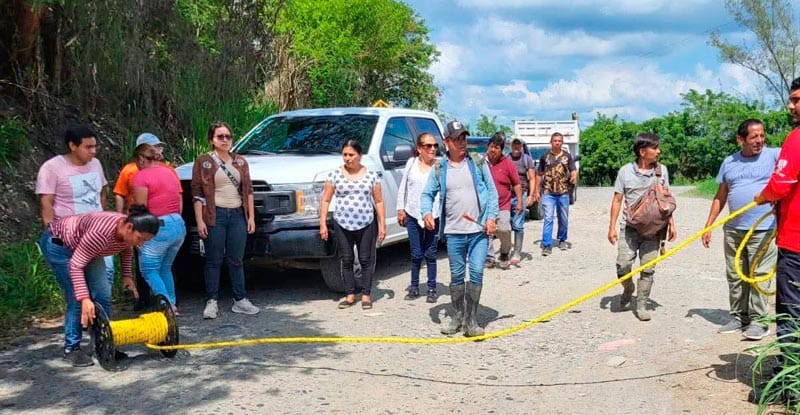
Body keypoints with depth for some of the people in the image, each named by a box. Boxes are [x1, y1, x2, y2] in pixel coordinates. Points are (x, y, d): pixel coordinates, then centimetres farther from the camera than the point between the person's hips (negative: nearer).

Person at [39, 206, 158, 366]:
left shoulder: (128, 231, -18)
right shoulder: (101, 232, -41)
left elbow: (126, 249, 7)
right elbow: (75, 266, -35)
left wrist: (127, 275, 0)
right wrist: (85, 298, -40)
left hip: (82, 246, 8)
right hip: (57, 242, -7)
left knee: (103, 295, 0)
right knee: (77, 299, -12)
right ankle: (71, 349, 1)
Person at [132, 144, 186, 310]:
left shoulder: (141, 176, -9)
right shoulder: (169, 172, 13)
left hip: (158, 227, -8)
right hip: (179, 225, 8)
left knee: (149, 270, 2)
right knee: (165, 268, 19)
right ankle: (172, 304, 20)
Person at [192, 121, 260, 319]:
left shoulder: (240, 162, 13)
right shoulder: (203, 161, 1)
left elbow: (248, 190, 13)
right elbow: (197, 193, -3)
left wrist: (251, 217, 6)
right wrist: (199, 221, -10)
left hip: (237, 215, 3)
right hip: (215, 215, -3)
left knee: (236, 260, 8)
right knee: (214, 260, 1)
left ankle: (240, 300, 14)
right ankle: (212, 302, 8)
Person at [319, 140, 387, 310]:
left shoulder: (371, 175, 3)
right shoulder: (335, 174, 2)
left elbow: (379, 201, 6)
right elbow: (326, 200, 2)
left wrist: (382, 224, 1)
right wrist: (322, 223, -5)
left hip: (367, 224, 0)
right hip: (342, 225, 1)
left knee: (366, 260, 2)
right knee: (346, 260, 6)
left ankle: (366, 295, 12)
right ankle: (350, 295, 15)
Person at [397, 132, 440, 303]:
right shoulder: (412, 163, 4)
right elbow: (403, 187, 11)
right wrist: (401, 208, 8)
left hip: (434, 216, -2)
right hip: (413, 215, 2)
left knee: (430, 254, 6)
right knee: (416, 254, 8)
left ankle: (432, 288, 17)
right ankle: (414, 287, 21)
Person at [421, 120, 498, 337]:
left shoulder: (479, 164, 3)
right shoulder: (439, 169, 4)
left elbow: (492, 191, 5)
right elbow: (427, 194, 8)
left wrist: (491, 217, -5)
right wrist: (426, 212, -11)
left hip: (479, 230, -1)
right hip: (453, 232, 1)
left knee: (476, 273, -5)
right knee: (457, 275, 10)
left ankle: (471, 319, 5)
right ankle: (457, 317, 24)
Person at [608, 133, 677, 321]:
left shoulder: (662, 170, 7)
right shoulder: (625, 171, -1)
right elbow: (617, 200, 3)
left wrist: (671, 224, 9)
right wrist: (612, 227, -2)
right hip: (630, 227, -2)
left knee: (648, 268, 2)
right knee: (623, 265, -8)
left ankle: (641, 305, 15)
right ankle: (628, 289, 23)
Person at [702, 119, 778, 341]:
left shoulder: (775, 156, 0)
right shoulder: (729, 162, 11)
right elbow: (720, 197, 15)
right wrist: (708, 226, 13)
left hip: (763, 230, -4)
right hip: (733, 229, 5)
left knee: (758, 276, -3)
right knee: (735, 277, 10)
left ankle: (758, 320, 7)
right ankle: (738, 317, 22)